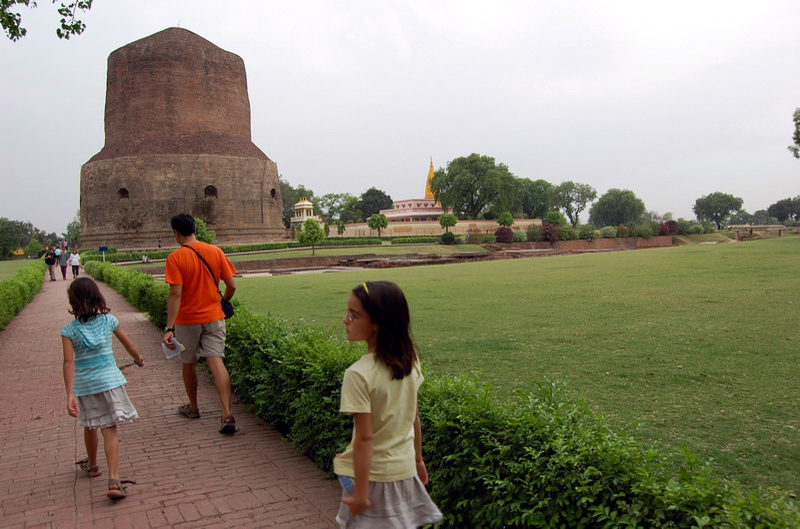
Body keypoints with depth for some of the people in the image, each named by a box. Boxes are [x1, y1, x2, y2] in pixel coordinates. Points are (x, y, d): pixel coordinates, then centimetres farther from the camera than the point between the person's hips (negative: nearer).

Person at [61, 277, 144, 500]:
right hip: (109, 380, 0)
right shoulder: (109, 320, -3)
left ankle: (92, 465, 45)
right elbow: (129, 345, 7)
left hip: (84, 385, 1)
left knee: (90, 426, 22)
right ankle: (114, 479, -12)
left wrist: (70, 395, -19)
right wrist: (139, 359, 27)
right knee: (110, 430, 0)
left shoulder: (69, 330, -7)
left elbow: (69, 362, -15)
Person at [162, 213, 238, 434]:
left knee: (189, 364, 17)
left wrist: (169, 328, -19)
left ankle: (193, 407, 35)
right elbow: (232, 286, 0)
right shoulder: (215, 252, -1)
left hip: (187, 320, -2)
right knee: (216, 363, -2)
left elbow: (175, 294, -19)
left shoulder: (175, 258, -12)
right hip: (214, 317, 2)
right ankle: (227, 414, -14)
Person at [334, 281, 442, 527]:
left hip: (374, 473, -6)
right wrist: (418, 459, 15)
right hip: (404, 468, 6)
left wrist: (361, 493, -15)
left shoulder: (359, 374, -25)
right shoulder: (410, 359, -6)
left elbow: (365, 438, -23)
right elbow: (414, 417, 4)